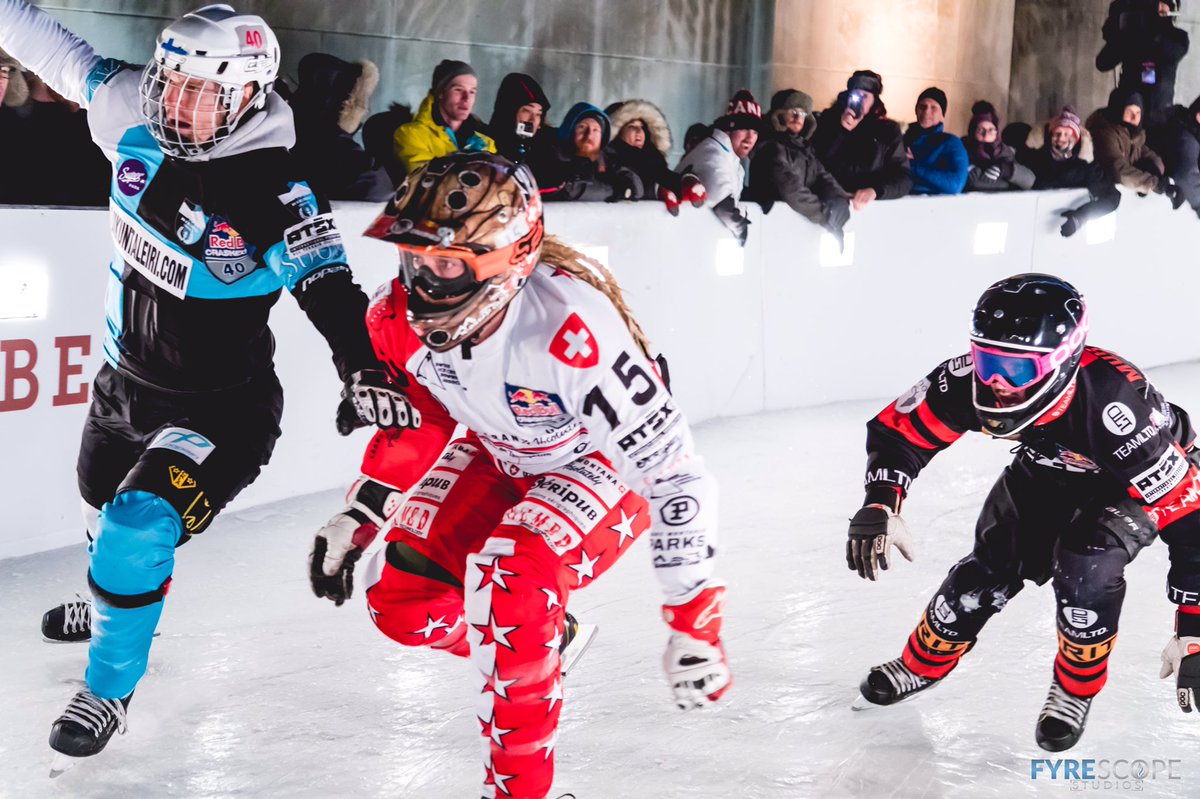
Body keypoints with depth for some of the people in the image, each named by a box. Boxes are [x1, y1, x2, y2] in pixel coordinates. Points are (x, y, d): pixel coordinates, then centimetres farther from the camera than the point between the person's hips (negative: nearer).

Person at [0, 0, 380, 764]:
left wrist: (365, 369, -44)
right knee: (108, 507, 30)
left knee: (139, 528, -23)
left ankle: (109, 689, 1)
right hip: (127, 379, 7)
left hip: (218, 408, -7)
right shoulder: (138, 126, -12)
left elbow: (330, 289, -29)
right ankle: (110, 604, 64)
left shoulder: (278, 198, -28)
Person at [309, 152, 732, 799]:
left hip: (608, 464, -6)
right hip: (500, 455, 7)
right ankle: (543, 638, 28)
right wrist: (355, 519, 3)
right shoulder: (400, 317, -21)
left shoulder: (573, 328, -41)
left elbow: (674, 473, -36)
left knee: (511, 583, -31)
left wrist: (695, 623, -35)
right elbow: (415, 422, 4)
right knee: (401, 599, -1)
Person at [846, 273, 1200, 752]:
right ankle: (921, 666, 23)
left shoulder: (1117, 408, -46)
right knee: (991, 564, -2)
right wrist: (879, 505, -36)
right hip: (1047, 467, 5)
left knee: (1085, 567, -26)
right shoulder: (971, 381, -33)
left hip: (1139, 480, -4)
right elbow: (898, 429, -18)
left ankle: (1076, 690, 1)